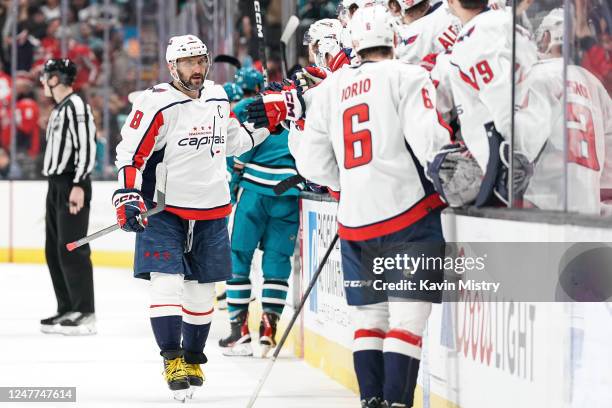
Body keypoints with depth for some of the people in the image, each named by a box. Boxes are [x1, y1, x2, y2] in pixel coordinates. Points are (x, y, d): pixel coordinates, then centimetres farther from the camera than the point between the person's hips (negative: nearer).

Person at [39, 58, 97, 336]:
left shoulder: (76, 106, -12)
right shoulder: (58, 109, 19)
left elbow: (87, 147, -19)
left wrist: (78, 185, -24)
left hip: (72, 186, -10)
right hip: (56, 185, 10)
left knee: (71, 249, -12)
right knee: (54, 251, 11)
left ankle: (85, 313, -11)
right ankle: (67, 310, 16)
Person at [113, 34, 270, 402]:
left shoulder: (218, 97, 8)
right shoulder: (157, 104, -13)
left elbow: (235, 140, 21)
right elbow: (131, 153, -14)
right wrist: (128, 197, -23)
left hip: (212, 212, 5)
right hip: (164, 209, -5)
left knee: (202, 289, 10)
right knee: (167, 282, -15)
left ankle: (193, 358, 23)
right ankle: (172, 360, -10)